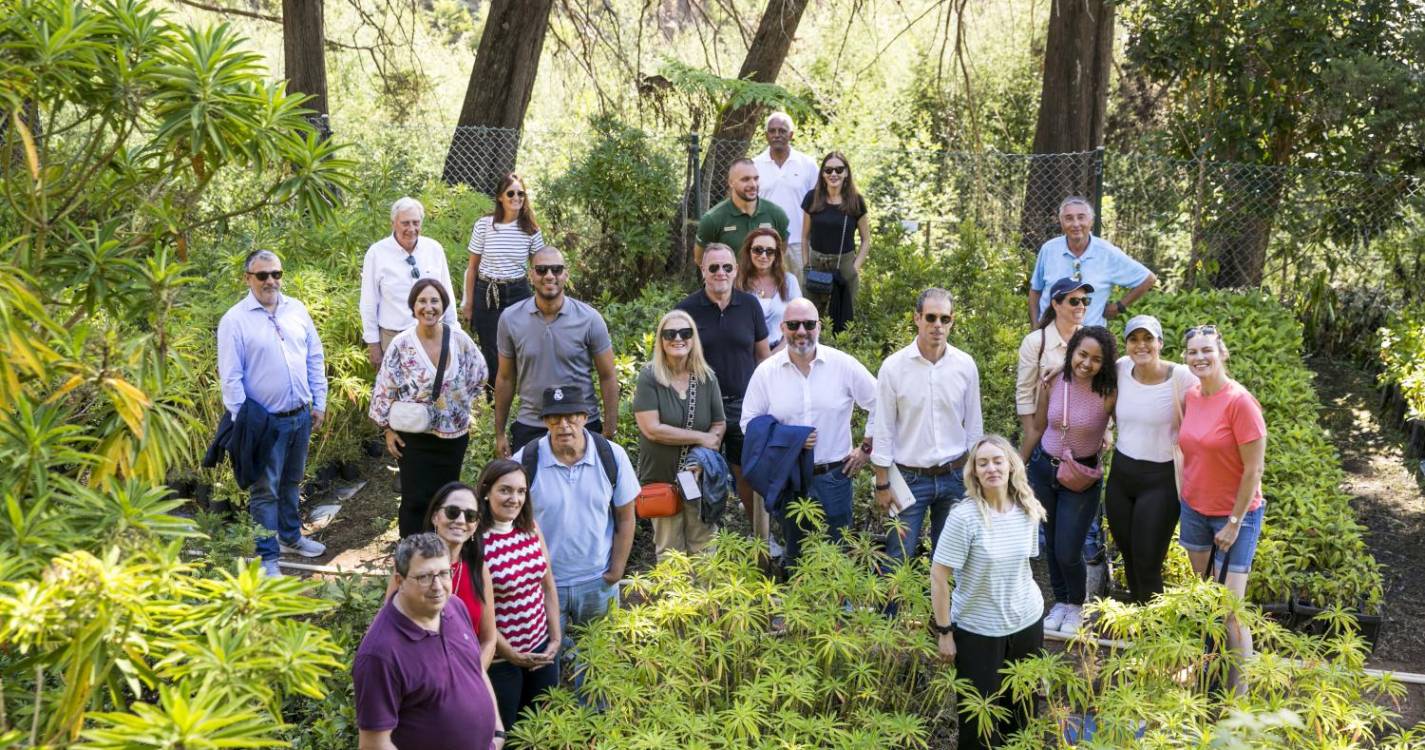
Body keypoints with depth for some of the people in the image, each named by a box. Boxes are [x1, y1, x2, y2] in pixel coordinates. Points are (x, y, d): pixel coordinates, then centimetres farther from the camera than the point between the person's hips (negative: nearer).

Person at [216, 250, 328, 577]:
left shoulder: (297, 310, 4)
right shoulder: (235, 320, -10)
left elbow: (315, 358, 11)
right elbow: (230, 377, -10)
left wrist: (319, 402, 9)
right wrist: (242, 422, -13)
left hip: (301, 415, 5)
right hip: (265, 421, -5)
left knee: (292, 482, 21)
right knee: (266, 489, 2)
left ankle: (291, 536, 38)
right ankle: (267, 557, 11)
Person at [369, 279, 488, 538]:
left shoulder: (459, 339, -7)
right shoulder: (401, 345, -12)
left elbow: (478, 374, 9)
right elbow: (384, 390, -5)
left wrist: (464, 406, 9)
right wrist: (388, 429, -4)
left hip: (454, 434, 3)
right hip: (414, 436, -3)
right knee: (415, 500, -2)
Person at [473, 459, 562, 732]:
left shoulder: (531, 527, -1)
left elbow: (548, 585, 7)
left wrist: (555, 637, 3)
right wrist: (511, 655, -12)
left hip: (541, 648, 6)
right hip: (498, 658, -6)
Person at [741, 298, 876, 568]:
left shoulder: (844, 365, -5)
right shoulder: (766, 372, -2)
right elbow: (749, 423, 1)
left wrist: (866, 448, 3)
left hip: (834, 476, -1)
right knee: (795, 559, 14)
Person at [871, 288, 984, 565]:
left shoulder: (965, 365, -1)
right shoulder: (894, 367, -9)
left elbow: (974, 425, 8)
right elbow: (883, 430, -4)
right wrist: (882, 484, -4)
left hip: (954, 477, 3)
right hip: (910, 477, -2)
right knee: (898, 559, 0)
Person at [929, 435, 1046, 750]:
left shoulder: (1028, 511, -5)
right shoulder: (964, 516, -21)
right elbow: (938, 575, -17)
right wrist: (944, 631, -15)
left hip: (1027, 622, 4)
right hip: (977, 630, -4)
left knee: (1022, 707, 17)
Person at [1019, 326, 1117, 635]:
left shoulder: (1109, 393, -18)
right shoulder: (1053, 383, -8)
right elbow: (1036, 429, 5)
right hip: (1044, 469, 3)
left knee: (1068, 552, -3)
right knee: (1051, 544, 16)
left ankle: (1076, 606, 27)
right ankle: (1060, 601, 40)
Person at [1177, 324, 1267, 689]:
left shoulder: (1240, 402, -20)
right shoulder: (1191, 396, 0)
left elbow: (1254, 469, -17)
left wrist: (1234, 522, -15)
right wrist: (1185, 496, 11)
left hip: (1234, 513, -6)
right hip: (1194, 509, 6)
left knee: (1230, 611, -5)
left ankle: (1239, 692, 5)